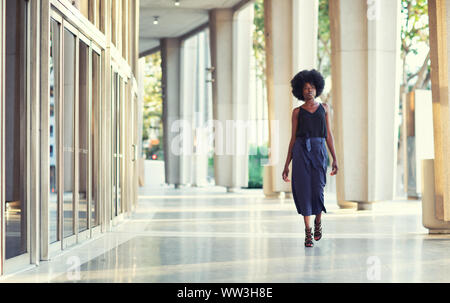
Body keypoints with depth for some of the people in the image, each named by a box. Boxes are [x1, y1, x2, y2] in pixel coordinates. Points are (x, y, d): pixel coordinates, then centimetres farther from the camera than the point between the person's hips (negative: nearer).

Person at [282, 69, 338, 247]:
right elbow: (293, 138, 9)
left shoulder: (324, 108, 13)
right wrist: (287, 165, 5)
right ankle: (308, 232, 1)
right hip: (301, 151, 0)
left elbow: (328, 135, 11)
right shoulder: (297, 112, 9)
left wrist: (335, 159, 4)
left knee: (317, 189, -5)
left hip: (319, 150, 0)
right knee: (303, 189, -6)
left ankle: (318, 221, 25)